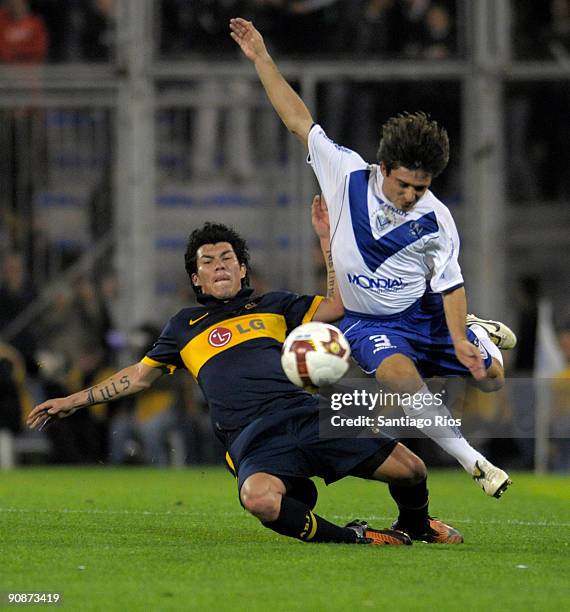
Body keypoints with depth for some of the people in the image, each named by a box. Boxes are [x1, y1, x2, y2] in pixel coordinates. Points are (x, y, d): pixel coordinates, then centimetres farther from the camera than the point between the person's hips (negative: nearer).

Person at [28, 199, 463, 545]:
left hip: (310, 418, 2)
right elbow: (140, 376, 32)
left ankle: (415, 527, 27)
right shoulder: (185, 327, 22)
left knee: (410, 469, -10)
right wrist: (73, 402, 30)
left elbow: (339, 304, 16)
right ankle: (347, 537, -19)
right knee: (259, 497, -41)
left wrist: (327, 239, 12)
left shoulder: (273, 307, 21)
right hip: (255, 444, -2)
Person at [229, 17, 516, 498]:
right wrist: (262, 59, -10)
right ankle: (473, 462, -30)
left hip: (426, 313, 2)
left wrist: (460, 342, -21)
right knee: (400, 374, -34)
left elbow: (450, 284, -8)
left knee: (491, 378, 6)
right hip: (369, 323, -2)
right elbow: (299, 119, -9)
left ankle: (477, 335, 45)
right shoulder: (348, 173, -15)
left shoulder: (436, 220, -15)